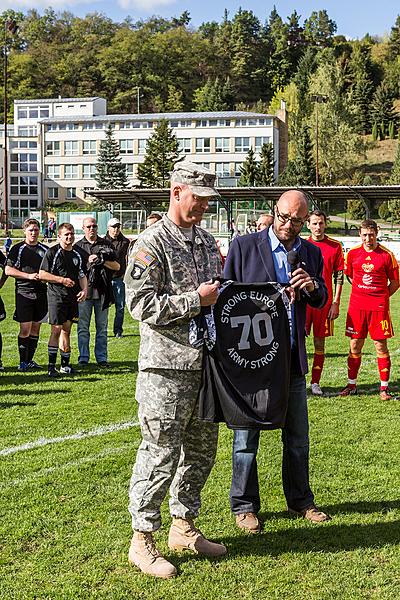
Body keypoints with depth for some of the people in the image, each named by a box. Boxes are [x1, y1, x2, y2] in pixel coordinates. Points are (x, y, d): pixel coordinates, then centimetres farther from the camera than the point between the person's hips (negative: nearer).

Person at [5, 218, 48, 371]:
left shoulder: (45, 249, 12)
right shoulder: (18, 249, 0)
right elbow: (8, 270, -5)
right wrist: (29, 276, -13)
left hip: (42, 294, 4)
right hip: (24, 294, -4)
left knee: (36, 327, 8)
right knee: (25, 329, -7)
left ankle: (30, 360, 18)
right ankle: (23, 362, 2)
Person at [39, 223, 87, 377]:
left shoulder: (77, 255, 14)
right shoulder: (52, 252, -4)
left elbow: (82, 275, 20)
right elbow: (42, 274, -8)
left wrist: (84, 290, 2)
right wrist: (62, 280, -13)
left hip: (73, 297, 6)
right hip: (56, 296, -6)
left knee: (66, 330, 11)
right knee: (56, 330, -9)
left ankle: (65, 365, 17)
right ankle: (51, 366, -3)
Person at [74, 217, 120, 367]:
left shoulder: (106, 244, 10)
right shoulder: (78, 246, 9)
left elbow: (117, 266, 5)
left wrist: (103, 261, -10)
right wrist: (88, 261, -10)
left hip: (102, 292, 1)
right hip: (84, 290, -1)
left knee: (102, 327, 6)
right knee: (83, 327, 2)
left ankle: (102, 358, 13)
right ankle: (83, 358, 10)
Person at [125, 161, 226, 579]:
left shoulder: (208, 242, 16)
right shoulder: (152, 243, -9)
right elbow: (140, 303, -17)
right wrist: (195, 300, -17)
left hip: (205, 361, 8)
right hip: (166, 365, -8)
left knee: (200, 449, 15)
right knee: (160, 454, -4)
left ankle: (183, 528, 30)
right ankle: (142, 540, 9)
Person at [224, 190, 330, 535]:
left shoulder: (311, 253, 7)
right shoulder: (244, 247, -5)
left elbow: (320, 303, 15)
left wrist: (312, 287, -8)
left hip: (292, 357, 4)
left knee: (298, 435, 12)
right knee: (246, 436, 5)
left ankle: (300, 500, 28)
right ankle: (244, 506, 18)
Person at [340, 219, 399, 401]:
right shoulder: (352, 253, 3)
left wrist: (380, 297, 3)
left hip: (379, 307, -2)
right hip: (356, 306, 2)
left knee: (381, 347, 1)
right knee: (355, 346, 7)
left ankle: (384, 388, 9)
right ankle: (351, 384, 19)